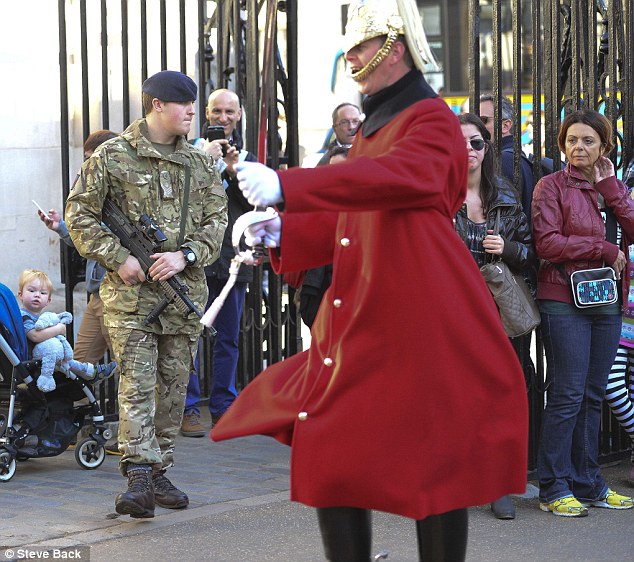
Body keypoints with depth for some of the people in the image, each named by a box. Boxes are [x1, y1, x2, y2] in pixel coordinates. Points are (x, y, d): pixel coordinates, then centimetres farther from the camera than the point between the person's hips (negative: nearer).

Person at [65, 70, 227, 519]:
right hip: (130, 292, -4)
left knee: (174, 385, 8)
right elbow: (80, 214, 0)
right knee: (136, 383, -10)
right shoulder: (113, 155, -1)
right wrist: (118, 258, -10)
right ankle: (139, 477, -15)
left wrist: (185, 255, -9)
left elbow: (217, 219, 9)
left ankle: (159, 473, 17)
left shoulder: (200, 163, 11)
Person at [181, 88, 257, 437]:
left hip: (233, 259, 4)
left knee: (229, 337, 9)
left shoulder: (247, 158, 15)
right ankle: (188, 409, -1)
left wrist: (235, 172, -12)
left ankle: (223, 407, 17)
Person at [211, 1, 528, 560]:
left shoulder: (431, 119, -7)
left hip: (420, 326, -9)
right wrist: (284, 234, 8)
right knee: (331, 460, 4)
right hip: (360, 323, 9)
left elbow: (398, 177, -29)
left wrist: (286, 185, -34)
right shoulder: (372, 128, 21)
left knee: (435, 467, -2)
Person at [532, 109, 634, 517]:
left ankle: (587, 483, 17)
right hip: (565, 300, -6)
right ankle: (554, 489, 0)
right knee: (568, 395, -6)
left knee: (593, 395, 10)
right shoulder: (553, 186, -2)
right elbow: (547, 243, -14)